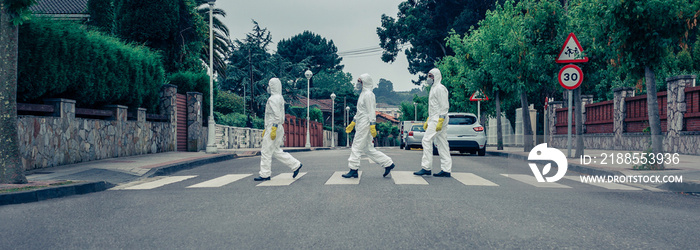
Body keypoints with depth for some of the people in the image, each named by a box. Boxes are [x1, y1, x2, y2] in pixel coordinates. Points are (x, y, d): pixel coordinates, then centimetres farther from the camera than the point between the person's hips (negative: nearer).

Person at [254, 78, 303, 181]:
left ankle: (265, 175, 3)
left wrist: (273, 129, -24)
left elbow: (277, 115, -22)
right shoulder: (279, 98, 18)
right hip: (274, 128, 10)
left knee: (266, 151, -3)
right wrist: (266, 129, 26)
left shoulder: (273, 99, -13)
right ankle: (296, 165, 12)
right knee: (276, 151, 14)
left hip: (273, 128, -10)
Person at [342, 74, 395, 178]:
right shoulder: (363, 94, 19)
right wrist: (353, 123, 27)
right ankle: (388, 163, 11)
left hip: (365, 124, -10)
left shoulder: (368, 94, -11)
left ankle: (353, 170, -1)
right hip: (361, 124, 10)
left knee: (357, 147, -6)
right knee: (368, 148, 9)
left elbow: (371, 111, -17)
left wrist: (372, 126, -21)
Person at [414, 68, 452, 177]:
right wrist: (427, 121, 25)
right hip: (434, 119, 10)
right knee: (442, 144, 6)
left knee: (427, 140, -12)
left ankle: (426, 167, -11)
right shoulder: (434, 88, 22)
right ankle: (446, 170, 5)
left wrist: (440, 121, -23)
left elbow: (444, 106, -17)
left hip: (439, 119, -10)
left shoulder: (440, 88, -10)